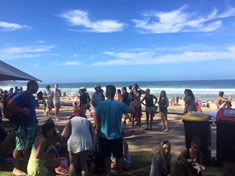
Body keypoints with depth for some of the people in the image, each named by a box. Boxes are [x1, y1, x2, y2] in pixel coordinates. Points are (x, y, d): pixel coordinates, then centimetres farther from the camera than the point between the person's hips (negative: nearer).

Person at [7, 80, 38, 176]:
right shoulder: (21, 96, -14)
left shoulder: (32, 97, 14)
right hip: (22, 126, -9)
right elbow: (9, 105, -22)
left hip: (31, 126, 9)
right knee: (19, 148, 1)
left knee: (28, 147, 17)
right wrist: (22, 110, -24)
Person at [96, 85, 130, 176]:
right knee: (119, 157, 16)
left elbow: (98, 122, -2)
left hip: (104, 136, 1)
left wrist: (98, 134, 9)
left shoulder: (100, 104, -10)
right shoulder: (120, 105, -13)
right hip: (117, 136, -1)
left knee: (107, 157, 16)